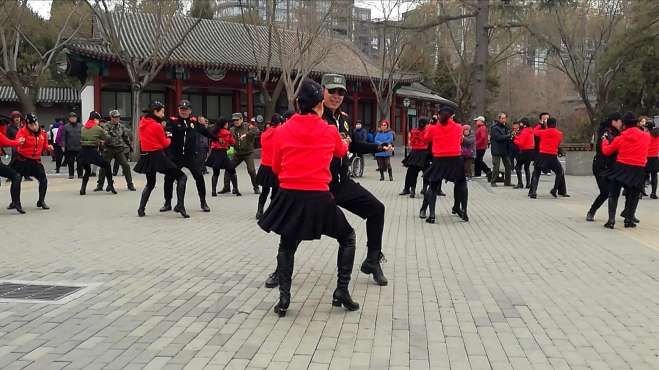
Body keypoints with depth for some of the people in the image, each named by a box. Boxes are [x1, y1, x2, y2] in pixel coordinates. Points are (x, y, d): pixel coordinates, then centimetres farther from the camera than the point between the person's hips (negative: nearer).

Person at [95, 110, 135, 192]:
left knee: (126, 166, -4)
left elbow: (126, 137, 20)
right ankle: (99, 186, 11)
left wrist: (130, 145, 23)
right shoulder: (106, 126, -2)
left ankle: (130, 185, 6)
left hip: (119, 149, 3)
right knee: (104, 167, -1)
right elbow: (105, 135, -18)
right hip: (109, 149, -3)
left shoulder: (121, 126, 10)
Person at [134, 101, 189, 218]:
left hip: (146, 157, 8)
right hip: (158, 156, -7)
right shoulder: (157, 126, -12)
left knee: (150, 183, 27)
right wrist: (169, 138, 18)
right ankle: (180, 205, -12)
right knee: (182, 177, -1)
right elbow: (165, 144, -2)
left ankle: (141, 209, 18)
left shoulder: (142, 122, 7)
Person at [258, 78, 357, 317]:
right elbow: (341, 152, 23)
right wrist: (345, 142, 46)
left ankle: (284, 297, 9)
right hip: (319, 199, -1)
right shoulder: (330, 131, 0)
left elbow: (276, 167, 12)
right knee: (347, 238, 22)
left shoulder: (283, 131, 1)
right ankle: (341, 292, 14)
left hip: (289, 197, 2)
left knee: (287, 246, 24)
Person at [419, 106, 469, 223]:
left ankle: (431, 214, -3)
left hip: (439, 160, 0)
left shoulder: (433, 129, 0)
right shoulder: (458, 127, 2)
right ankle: (463, 211, 12)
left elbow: (426, 139, 17)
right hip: (455, 159, 0)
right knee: (461, 184, 21)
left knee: (433, 186, 10)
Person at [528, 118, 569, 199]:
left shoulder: (543, 132, 1)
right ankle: (562, 191, 17)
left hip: (542, 155, 0)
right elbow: (558, 144, 16)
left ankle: (533, 192, -4)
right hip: (553, 157, 0)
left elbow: (535, 131, 19)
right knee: (560, 172, 22)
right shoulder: (560, 134, 3)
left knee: (536, 174, 11)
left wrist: (540, 125, 33)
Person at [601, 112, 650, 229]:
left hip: (621, 168, -1)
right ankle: (629, 219, 17)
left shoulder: (620, 138, -4)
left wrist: (604, 140, 22)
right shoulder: (646, 137, -1)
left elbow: (606, 151, 4)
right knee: (633, 196, 20)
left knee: (613, 195, 10)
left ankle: (611, 220, -1)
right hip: (638, 170, 1)